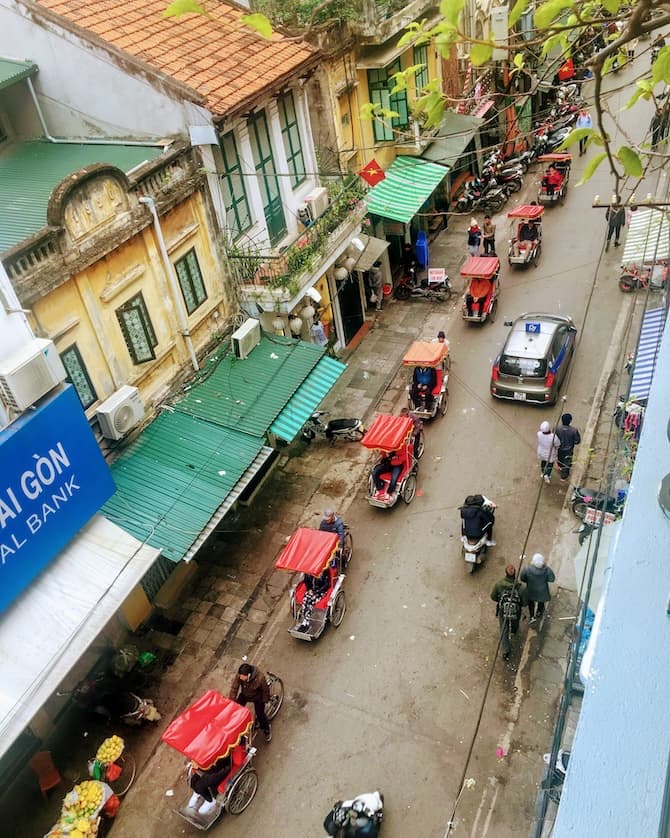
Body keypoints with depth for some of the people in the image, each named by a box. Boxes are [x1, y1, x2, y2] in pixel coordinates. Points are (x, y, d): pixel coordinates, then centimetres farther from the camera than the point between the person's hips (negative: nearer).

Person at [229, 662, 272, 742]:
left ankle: (266, 729, 29)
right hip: (244, 695, 3)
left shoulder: (260, 678, -40)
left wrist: (264, 701, -8)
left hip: (257, 697, -3)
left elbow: (265, 690, -22)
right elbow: (234, 688, -22)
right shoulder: (239, 675, -32)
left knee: (260, 715, -2)